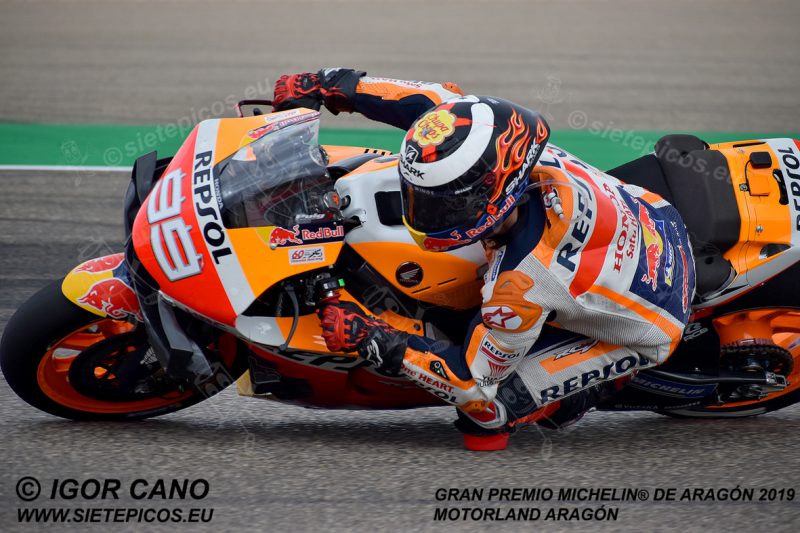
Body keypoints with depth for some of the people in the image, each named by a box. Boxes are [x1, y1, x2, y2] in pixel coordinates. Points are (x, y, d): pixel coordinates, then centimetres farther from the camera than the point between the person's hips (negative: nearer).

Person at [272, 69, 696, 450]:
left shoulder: (523, 287, -41)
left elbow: (473, 379, -26)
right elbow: (443, 100, -9)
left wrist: (371, 340, -28)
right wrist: (332, 84, -10)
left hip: (644, 327, -7)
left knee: (485, 406, -15)